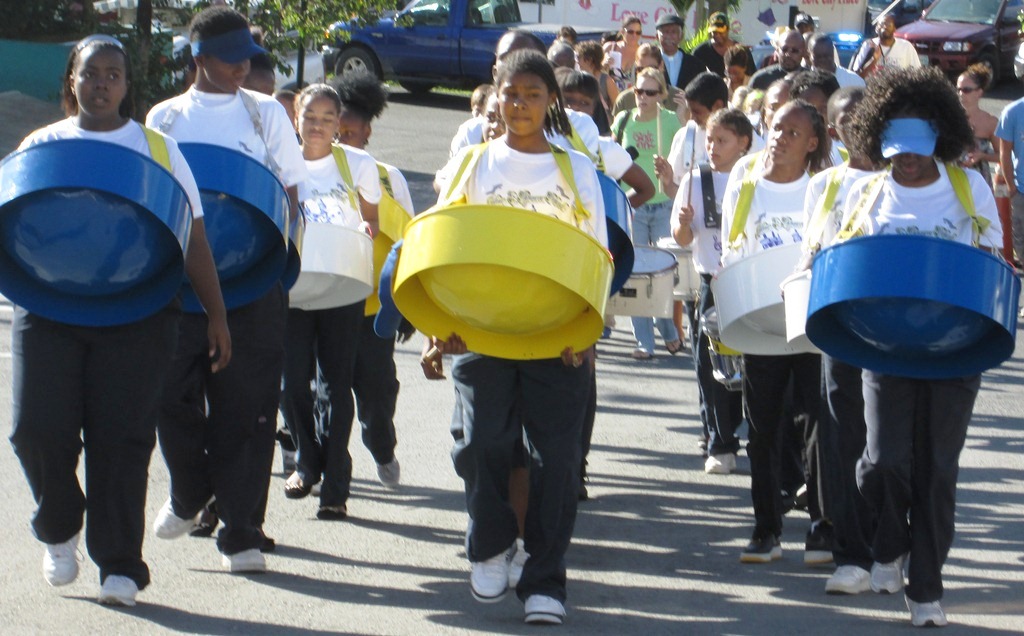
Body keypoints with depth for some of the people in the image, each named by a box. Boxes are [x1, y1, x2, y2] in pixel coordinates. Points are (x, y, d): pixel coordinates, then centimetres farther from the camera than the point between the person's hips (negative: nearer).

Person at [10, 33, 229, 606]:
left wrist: (217, 315, 4)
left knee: (121, 437, -6)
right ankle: (59, 530, 18)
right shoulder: (42, 146, 12)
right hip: (51, 308, 1)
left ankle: (120, 565, 1)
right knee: (38, 429, -8)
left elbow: (193, 239, 9)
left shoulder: (157, 148, 11)